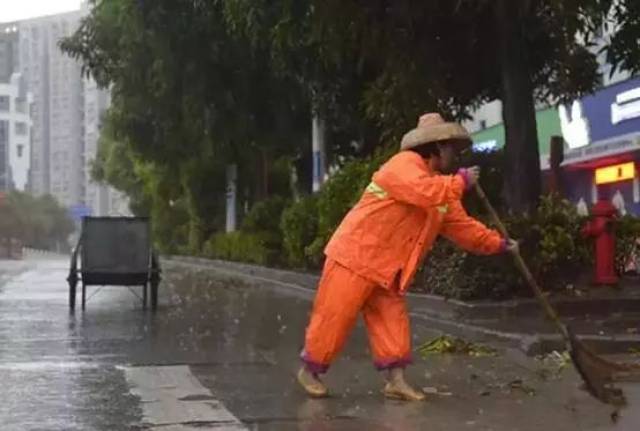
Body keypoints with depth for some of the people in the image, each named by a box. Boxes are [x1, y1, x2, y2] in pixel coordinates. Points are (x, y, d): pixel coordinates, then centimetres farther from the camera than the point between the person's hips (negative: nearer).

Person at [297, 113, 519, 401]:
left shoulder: (440, 189, 14)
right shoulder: (404, 164, -15)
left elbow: (462, 226, 16)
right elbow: (426, 192, -34)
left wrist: (498, 244, 10)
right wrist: (460, 182, -21)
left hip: (387, 268, 9)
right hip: (354, 256, -9)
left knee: (392, 321, 2)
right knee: (335, 317, -2)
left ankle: (395, 380, 4)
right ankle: (309, 369, 14)